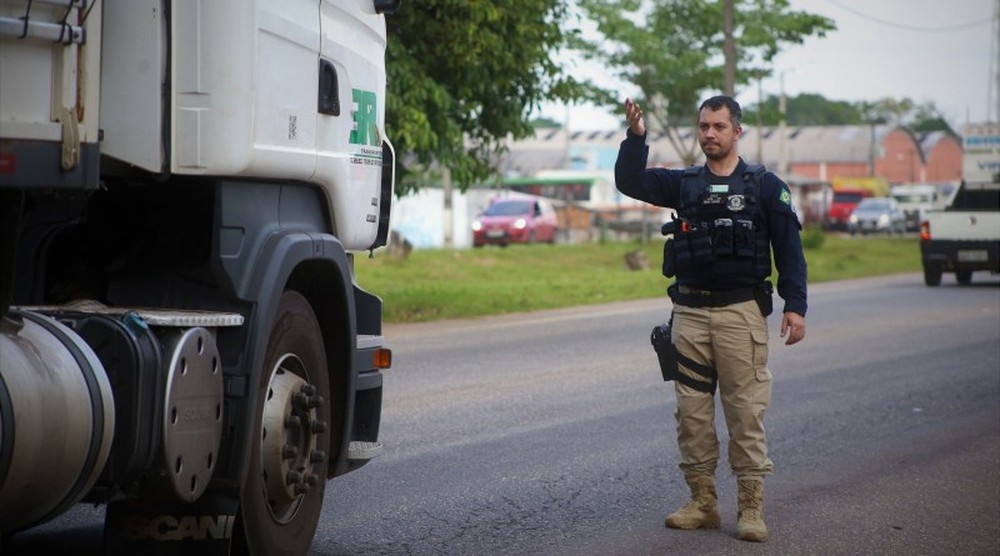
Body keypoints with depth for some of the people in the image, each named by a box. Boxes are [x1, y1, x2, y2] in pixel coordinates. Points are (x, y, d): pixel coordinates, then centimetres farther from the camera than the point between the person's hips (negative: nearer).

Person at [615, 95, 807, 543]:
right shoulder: (683, 184, 12)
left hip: (740, 312, -4)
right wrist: (636, 137, -13)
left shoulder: (765, 186, 3)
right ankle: (702, 502, 13)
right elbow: (630, 182, 1)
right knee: (692, 412, 5)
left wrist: (795, 306, -10)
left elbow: (789, 249, -1)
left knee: (746, 411, -4)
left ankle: (751, 507, 1)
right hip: (689, 311, 4)